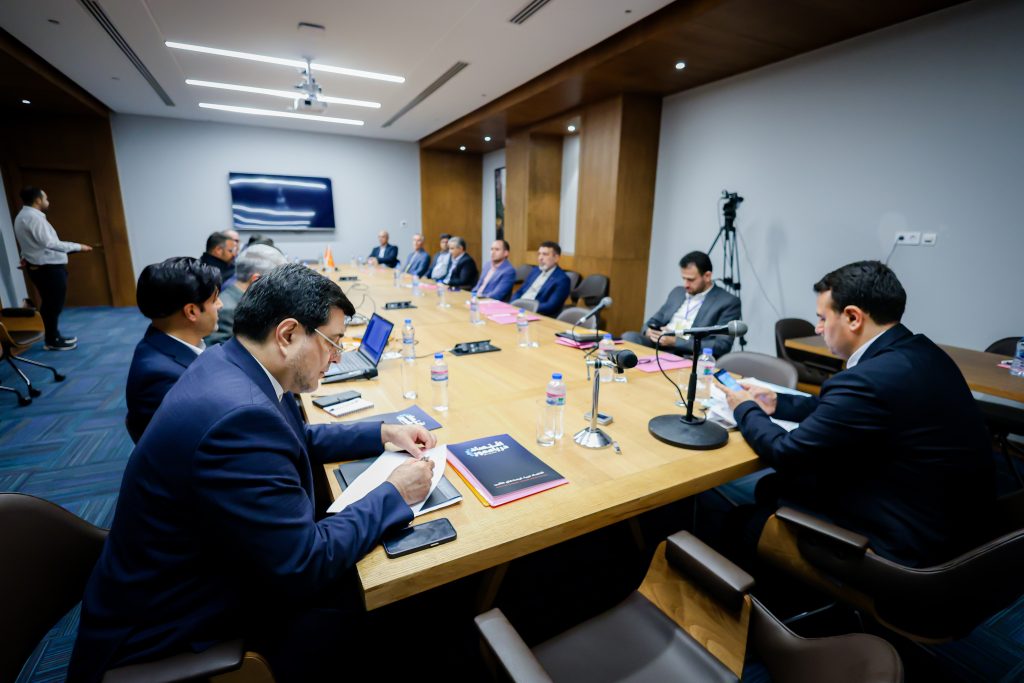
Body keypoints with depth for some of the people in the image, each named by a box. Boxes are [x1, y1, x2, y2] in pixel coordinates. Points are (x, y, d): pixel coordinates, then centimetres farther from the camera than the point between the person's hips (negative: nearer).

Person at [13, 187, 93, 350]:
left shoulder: (22, 216, 16)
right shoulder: (34, 217, -18)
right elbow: (49, 243, -26)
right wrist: (78, 246, -24)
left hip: (39, 267, 11)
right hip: (48, 268, -11)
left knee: (49, 304, 16)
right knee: (53, 304, -3)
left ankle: (54, 337, 24)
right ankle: (52, 341, 4)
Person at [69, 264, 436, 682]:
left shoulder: (232, 365, -5)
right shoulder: (239, 415, -35)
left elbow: (296, 440, 12)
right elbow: (302, 567, -29)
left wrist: (383, 433, 4)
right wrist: (393, 495, -18)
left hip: (206, 565, 8)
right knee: (365, 600, -11)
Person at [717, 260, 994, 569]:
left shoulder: (868, 379, -31)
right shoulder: (919, 351, -2)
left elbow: (785, 453, -19)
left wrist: (746, 409, -1)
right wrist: (777, 403, 13)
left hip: (915, 544, -8)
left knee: (745, 520, 5)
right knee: (773, 486, 14)